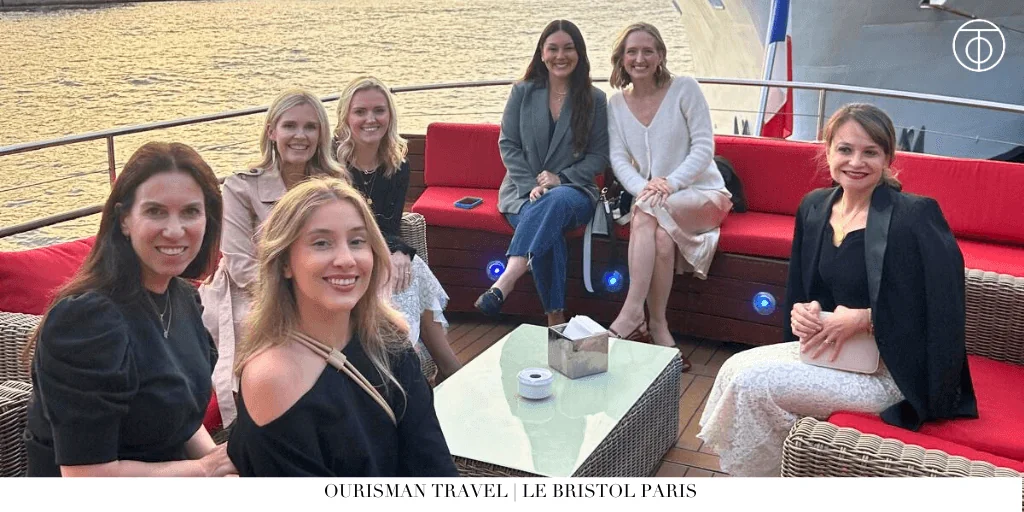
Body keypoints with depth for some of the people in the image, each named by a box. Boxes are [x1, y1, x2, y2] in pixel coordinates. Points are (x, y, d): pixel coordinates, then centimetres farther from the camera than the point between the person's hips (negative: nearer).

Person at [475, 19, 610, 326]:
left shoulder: (594, 99, 8)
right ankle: (555, 318, -36)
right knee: (548, 230, -35)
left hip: (574, 190, 0)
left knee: (558, 200, -39)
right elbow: (508, 144, 5)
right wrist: (532, 185, -10)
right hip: (524, 191, 0)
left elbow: (599, 155, 4)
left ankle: (506, 281, -50)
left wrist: (561, 178, -12)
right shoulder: (522, 93, 9)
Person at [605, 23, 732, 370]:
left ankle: (632, 315, -37)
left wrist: (671, 184, -24)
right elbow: (618, 158, -2)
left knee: (649, 211, -34)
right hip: (651, 199, 3)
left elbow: (704, 147, -10)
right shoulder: (616, 104, 7)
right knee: (662, 235, -33)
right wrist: (644, 188, -23)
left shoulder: (684, 89, -5)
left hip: (702, 193, -3)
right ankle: (658, 329, -29)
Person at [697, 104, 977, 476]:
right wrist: (803, 312, -8)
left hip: (889, 370, -7)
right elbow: (802, 288, 14)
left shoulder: (915, 216, -17)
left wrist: (865, 319, -23)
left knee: (753, 382, -19)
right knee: (737, 367, -11)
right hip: (828, 349, 7)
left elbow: (943, 308, -20)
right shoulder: (814, 207, 4)